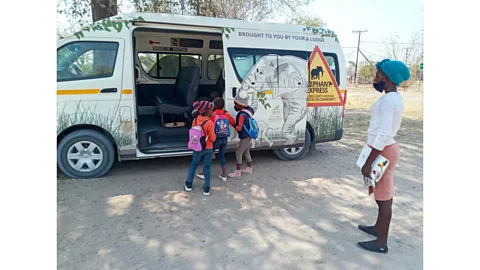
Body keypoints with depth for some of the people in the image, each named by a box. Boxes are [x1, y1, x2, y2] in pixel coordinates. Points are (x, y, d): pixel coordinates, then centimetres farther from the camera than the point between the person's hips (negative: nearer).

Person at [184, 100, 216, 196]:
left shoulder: (195, 120, -8)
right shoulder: (209, 123, -23)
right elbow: (213, 138, -17)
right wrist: (214, 135, 3)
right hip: (208, 148, -4)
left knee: (194, 164, 22)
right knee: (207, 167, 11)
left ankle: (188, 184, 29)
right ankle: (206, 188, 17)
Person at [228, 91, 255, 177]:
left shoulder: (242, 115, -28)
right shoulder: (248, 109, -3)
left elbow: (239, 128, -25)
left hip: (245, 137, -9)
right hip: (248, 135, 9)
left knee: (238, 153, 1)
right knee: (246, 152, 22)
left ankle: (238, 172, 9)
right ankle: (249, 168, 36)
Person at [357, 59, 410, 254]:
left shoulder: (388, 100, -20)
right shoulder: (394, 98, 12)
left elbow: (384, 134, -25)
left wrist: (368, 163, -22)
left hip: (382, 152, -10)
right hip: (385, 150, 10)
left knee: (384, 197, 0)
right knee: (382, 194, 21)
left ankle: (381, 242, 13)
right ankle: (378, 228, 38)